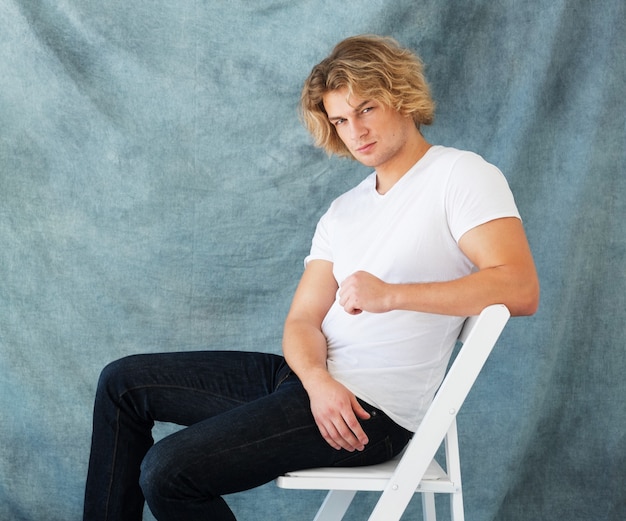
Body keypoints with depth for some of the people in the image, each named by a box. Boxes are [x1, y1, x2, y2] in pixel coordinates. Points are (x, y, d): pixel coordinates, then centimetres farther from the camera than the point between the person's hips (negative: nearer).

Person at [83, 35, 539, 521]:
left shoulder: (459, 175, -7)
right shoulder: (343, 212, 15)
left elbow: (520, 289, -20)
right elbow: (303, 320, 8)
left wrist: (392, 295, -26)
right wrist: (318, 381, -15)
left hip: (373, 407, -8)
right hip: (315, 379, 8)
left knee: (168, 471, -20)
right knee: (124, 381, 9)